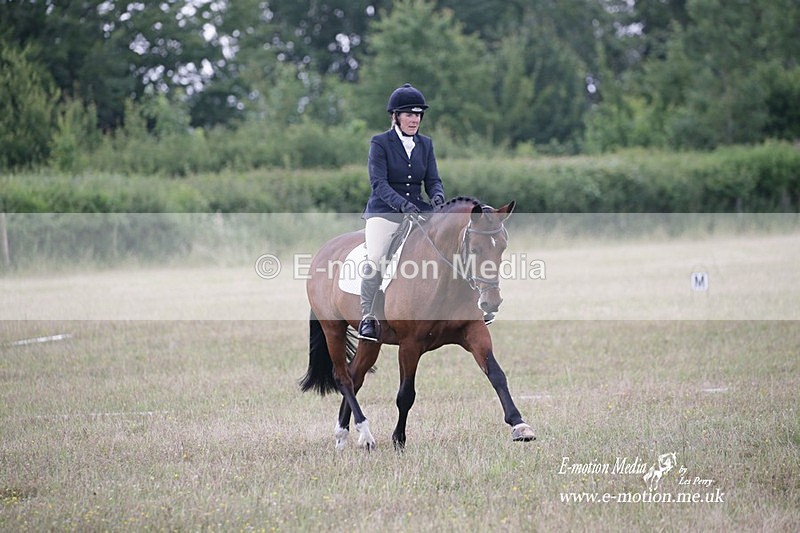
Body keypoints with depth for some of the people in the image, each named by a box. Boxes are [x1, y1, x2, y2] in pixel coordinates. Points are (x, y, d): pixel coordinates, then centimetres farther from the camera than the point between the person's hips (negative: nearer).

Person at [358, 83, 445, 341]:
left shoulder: (425, 144, 13)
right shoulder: (380, 143, -2)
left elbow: (432, 180, 9)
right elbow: (378, 183, -12)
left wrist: (437, 197, -16)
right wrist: (403, 204, -28)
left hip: (417, 211, 4)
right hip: (384, 212, -4)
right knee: (375, 257, -26)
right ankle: (367, 318, -15)